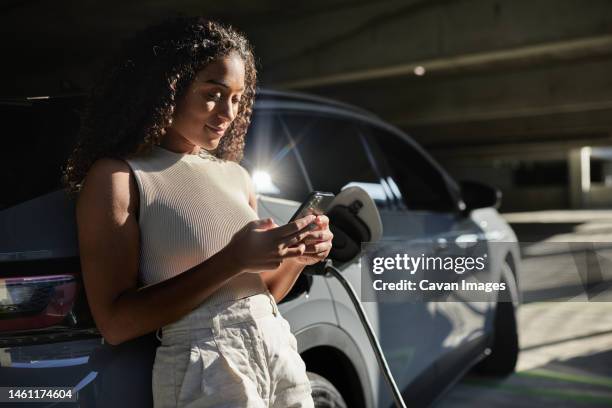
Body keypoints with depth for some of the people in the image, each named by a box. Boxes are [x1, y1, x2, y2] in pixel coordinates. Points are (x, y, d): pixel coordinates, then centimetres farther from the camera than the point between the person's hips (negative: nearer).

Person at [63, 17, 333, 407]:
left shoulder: (237, 176, 9)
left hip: (281, 353, 6)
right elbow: (115, 323, -14)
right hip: (204, 369, -6)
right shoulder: (118, 176, -8)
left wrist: (296, 256, -4)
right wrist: (232, 261, -19)